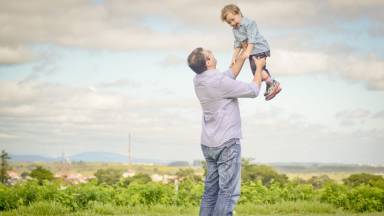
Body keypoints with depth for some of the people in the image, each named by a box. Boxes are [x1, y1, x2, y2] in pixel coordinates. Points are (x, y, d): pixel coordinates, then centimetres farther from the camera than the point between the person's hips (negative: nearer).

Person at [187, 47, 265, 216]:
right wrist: (259, 67, 7)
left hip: (208, 144, 8)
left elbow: (230, 75, 21)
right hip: (226, 143, -8)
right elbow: (253, 91, -8)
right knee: (228, 192, -7)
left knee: (211, 190, 10)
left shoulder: (199, 80, 5)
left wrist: (244, 55, 24)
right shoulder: (219, 81, -19)